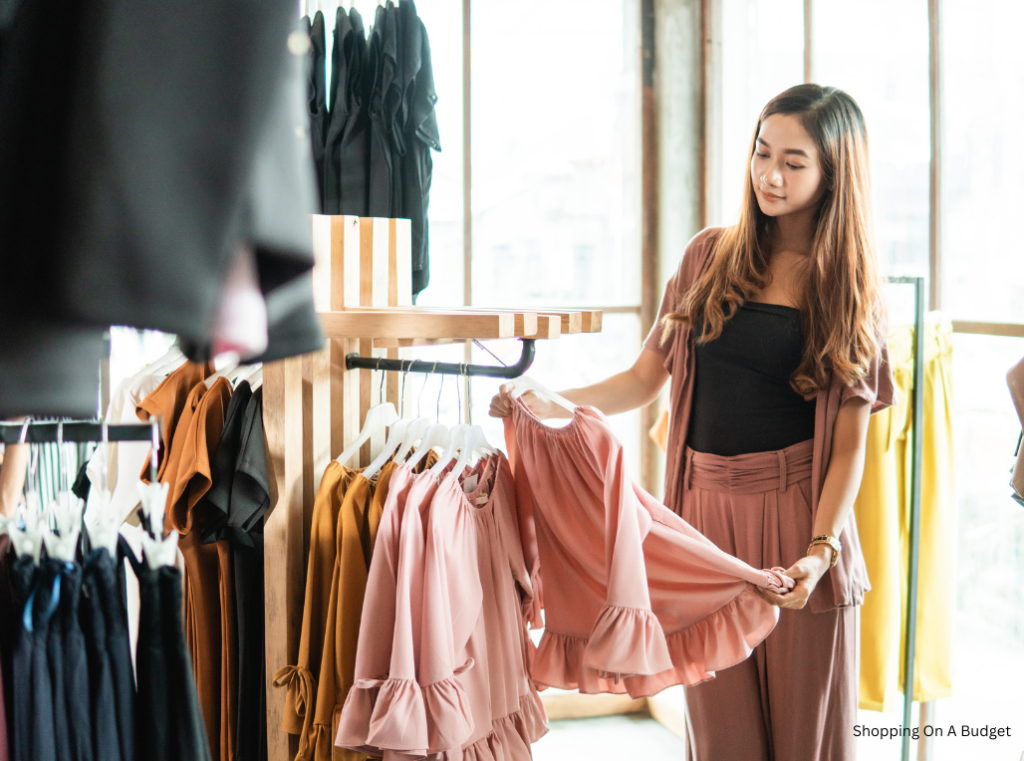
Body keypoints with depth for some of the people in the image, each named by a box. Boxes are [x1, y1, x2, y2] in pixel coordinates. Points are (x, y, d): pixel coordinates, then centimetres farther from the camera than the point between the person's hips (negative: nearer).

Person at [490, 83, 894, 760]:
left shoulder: (850, 287, 1)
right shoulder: (710, 255, 10)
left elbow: (850, 443, -3)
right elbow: (645, 379, 12)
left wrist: (821, 549, -16)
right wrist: (551, 406, -4)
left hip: (796, 509, -2)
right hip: (704, 508, 3)